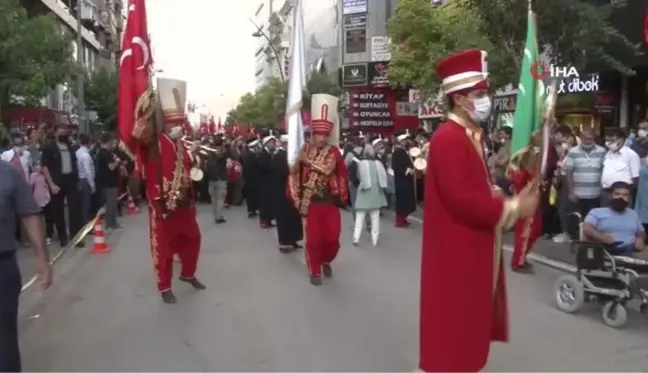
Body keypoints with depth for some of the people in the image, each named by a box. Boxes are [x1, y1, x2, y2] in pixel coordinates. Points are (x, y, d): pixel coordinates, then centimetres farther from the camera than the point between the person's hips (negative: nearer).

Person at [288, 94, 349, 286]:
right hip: (310, 202, 0)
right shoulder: (304, 150, 1)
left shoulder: (333, 151, -3)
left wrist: (308, 161, -18)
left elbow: (327, 168, -22)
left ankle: (326, 261, 33)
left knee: (332, 237, 5)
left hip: (330, 201, 0)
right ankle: (314, 271, 18)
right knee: (313, 238, 3)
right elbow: (293, 173, 3)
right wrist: (296, 198, -2)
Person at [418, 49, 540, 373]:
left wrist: (509, 199, -1)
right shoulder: (447, 139, -21)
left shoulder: (471, 136, 12)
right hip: (456, 253, -11)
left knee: (470, 321, 23)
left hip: (472, 251, 11)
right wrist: (512, 209, -18)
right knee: (452, 326, 3)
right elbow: (463, 199, -26)